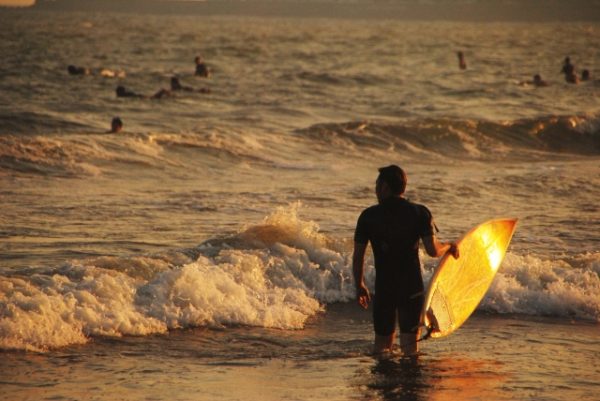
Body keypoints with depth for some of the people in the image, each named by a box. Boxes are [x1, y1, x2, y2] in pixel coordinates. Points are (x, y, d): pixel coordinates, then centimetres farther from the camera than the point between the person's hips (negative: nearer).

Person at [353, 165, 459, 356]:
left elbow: (357, 256, 2)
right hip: (412, 288, -1)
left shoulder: (368, 216, -1)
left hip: (383, 288, 1)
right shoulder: (419, 213, -4)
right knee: (409, 344, 2)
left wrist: (359, 286, 15)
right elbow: (433, 251, -12)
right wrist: (448, 246, 10)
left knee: (382, 344, 14)